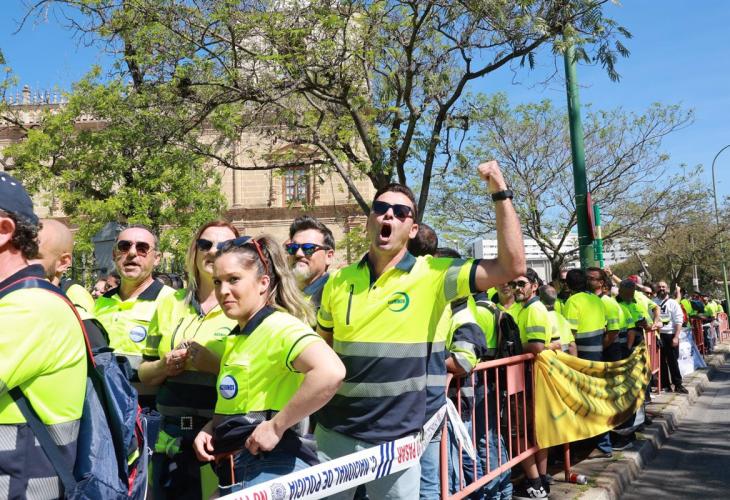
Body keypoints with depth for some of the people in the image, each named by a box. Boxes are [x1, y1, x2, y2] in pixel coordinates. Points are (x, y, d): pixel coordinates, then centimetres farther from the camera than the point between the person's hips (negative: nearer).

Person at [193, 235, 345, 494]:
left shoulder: (278, 326, -16)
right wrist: (210, 428, 7)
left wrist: (276, 426, -26)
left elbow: (331, 372, -34)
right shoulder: (239, 336, 13)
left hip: (269, 469, -9)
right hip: (237, 470, 9)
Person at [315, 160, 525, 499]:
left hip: (396, 439, -2)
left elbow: (512, 266, -14)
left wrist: (500, 193, -15)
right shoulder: (339, 281, 2)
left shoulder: (432, 275, -7)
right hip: (334, 433, 3)